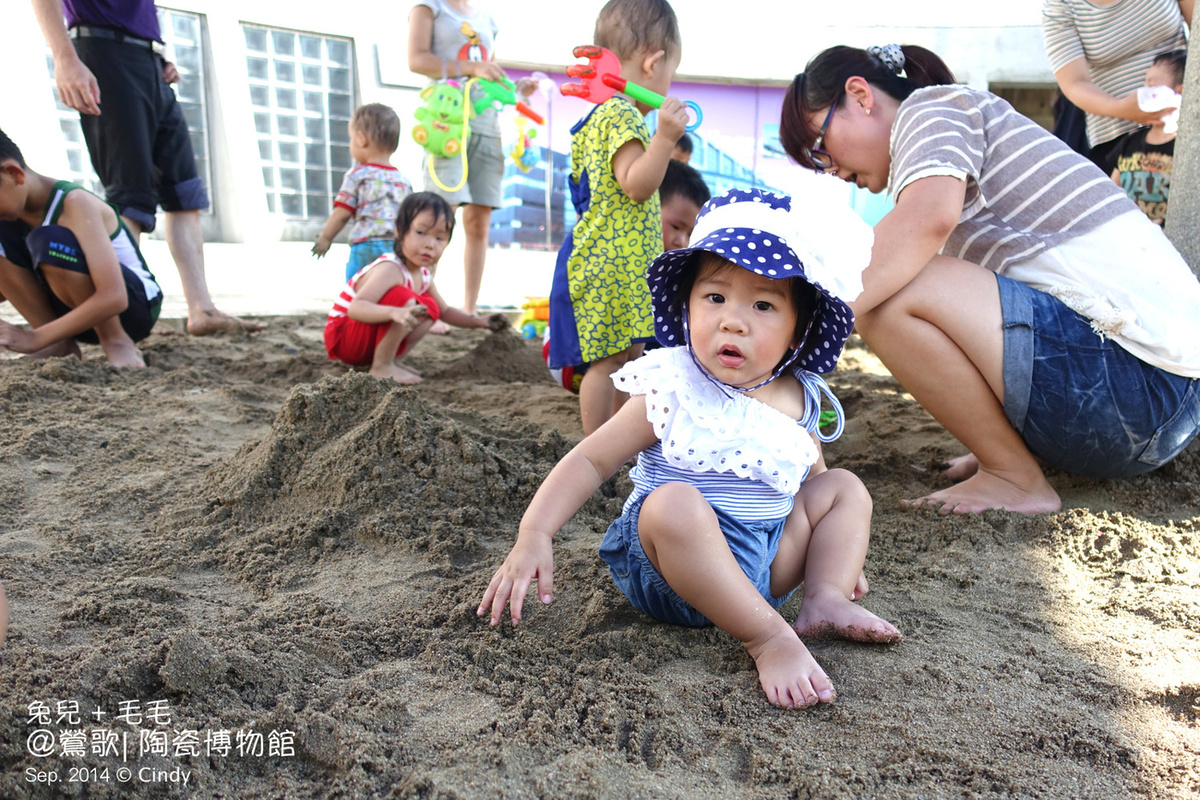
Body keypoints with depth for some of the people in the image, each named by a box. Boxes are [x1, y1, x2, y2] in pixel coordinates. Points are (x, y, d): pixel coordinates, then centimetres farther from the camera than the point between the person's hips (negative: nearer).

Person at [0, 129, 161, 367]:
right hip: (77, 311, 7)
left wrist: (35, 338, -31)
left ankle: (116, 341, -15)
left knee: (50, 241, -31)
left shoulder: (75, 204, -23)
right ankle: (61, 345, -6)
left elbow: (113, 298, -34)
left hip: (135, 306, -7)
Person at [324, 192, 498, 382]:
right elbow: (355, 308, -40)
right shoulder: (390, 270, -27)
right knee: (403, 298, -29)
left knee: (430, 308, 4)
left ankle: (390, 359, 0)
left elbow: (444, 311, 17)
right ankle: (381, 367, -19)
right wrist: (394, 313, -57)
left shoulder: (423, 274, 2)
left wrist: (479, 322, 6)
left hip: (370, 340, 9)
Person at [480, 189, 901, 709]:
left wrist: (838, 554, 22)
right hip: (673, 567, -6)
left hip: (770, 559, 6)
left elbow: (810, 474, 21)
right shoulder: (672, 391, -14)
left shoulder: (800, 399, 2)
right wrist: (534, 535, -23)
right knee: (675, 503, -37)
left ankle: (826, 603, -6)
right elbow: (591, 459, -12)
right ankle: (771, 639, -30)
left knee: (844, 488, 6)